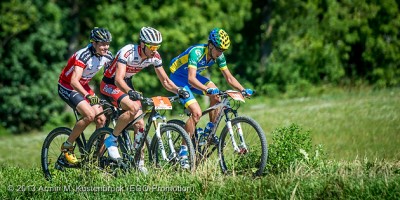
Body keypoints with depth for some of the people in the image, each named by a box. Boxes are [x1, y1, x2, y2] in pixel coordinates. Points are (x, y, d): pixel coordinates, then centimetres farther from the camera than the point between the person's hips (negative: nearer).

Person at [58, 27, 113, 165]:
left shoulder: (107, 56, -8)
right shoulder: (84, 55, -30)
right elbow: (74, 81, -39)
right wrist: (88, 96, -53)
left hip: (84, 87, 7)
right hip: (67, 88, -7)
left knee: (101, 119, -7)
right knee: (90, 115, -26)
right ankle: (67, 146, -11)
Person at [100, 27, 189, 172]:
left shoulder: (155, 57, -13)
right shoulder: (128, 52, -31)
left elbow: (165, 81, -5)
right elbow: (118, 79, -40)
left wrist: (178, 90, -25)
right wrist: (130, 92, -58)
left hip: (127, 84, 6)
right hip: (110, 84, -6)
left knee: (139, 123, -6)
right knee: (133, 108, -32)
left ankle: (139, 162, 3)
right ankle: (112, 140, -14)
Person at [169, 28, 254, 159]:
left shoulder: (219, 56, -11)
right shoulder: (197, 52, -33)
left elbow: (229, 78, -4)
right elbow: (191, 79, -43)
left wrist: (243, 90, -19)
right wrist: (208, 90, -56)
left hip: (193, 76, 7)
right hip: (178, 77, -7)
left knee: (216, 96, -16)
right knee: (197, 113, -21)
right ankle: (183, 150, -16)